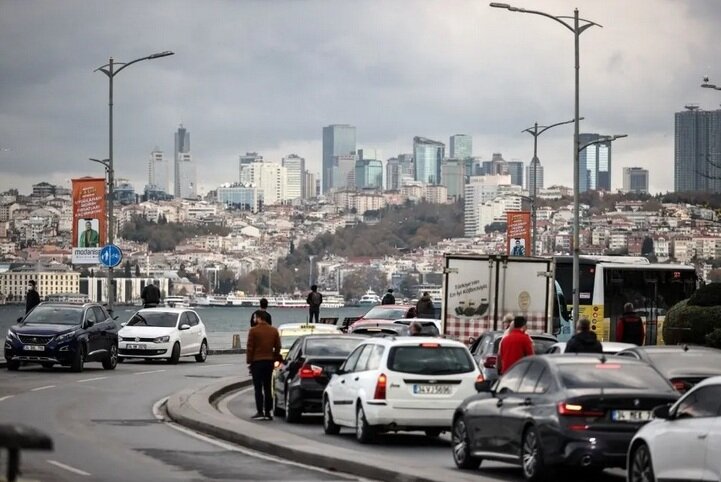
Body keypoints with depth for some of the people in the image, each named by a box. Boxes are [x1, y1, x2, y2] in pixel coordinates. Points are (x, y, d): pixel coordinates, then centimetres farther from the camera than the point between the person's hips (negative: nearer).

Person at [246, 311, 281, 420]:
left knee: (258, 388, -2)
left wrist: (249, 361, -2)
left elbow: (249, 348, -9)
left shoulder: (254, 331, -9)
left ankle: (260, 412, -7)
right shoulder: (274, 331, 6)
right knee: (267, 388, 9)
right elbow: (277, 347, 9)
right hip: (269, 362, 5)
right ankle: (267, 412, 8)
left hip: (257, 362, -5)